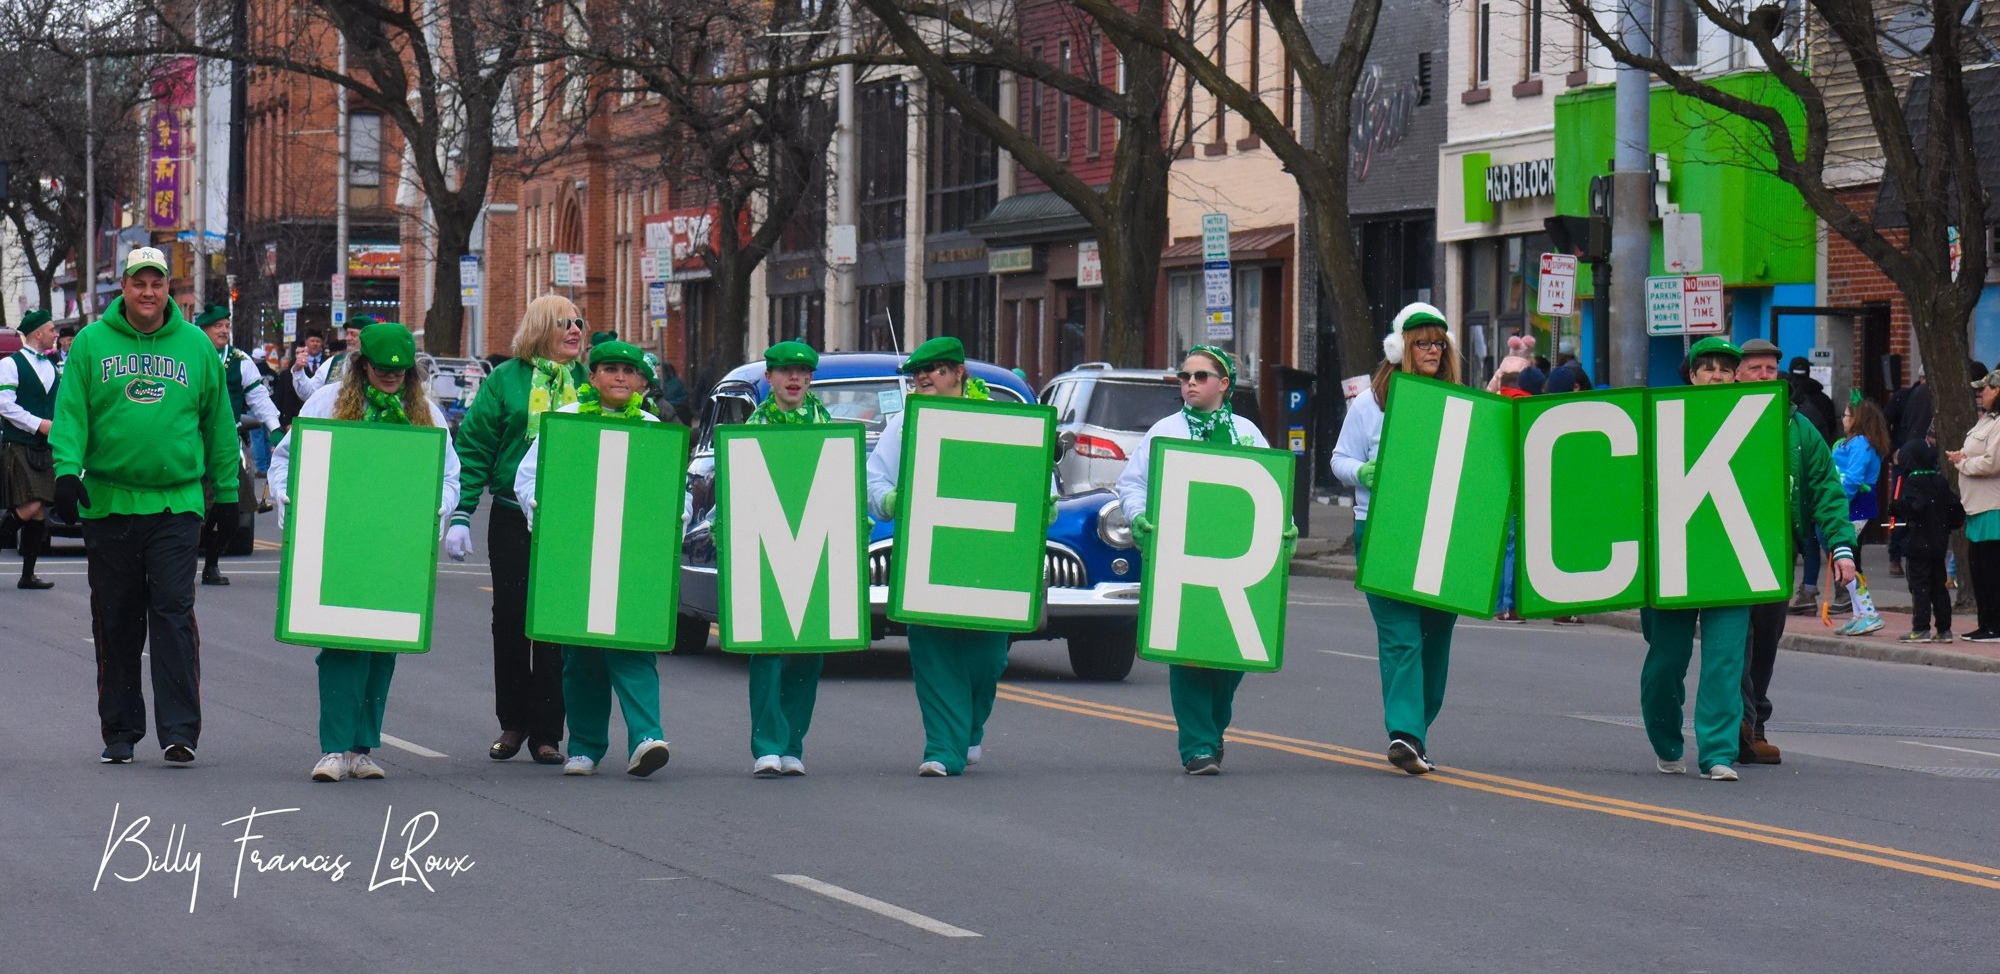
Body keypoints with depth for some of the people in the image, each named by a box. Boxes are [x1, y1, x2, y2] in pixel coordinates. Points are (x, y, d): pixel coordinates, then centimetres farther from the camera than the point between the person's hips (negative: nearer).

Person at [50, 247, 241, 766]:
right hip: (108, 503, 1)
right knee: (115, 621, 6)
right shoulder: (91, 343, 5)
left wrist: (226, 489, 13)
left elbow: (218, 424, 13)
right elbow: (71, 412, 1)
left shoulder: (196, 346, 7)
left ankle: (179, 729, -9)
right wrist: (67, 469, -14)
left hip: (176, 503, -1)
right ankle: (120, 729, 15)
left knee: (174, 613, -9)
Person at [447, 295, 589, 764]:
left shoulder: (587, 383, 8)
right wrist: (460, 515, -5)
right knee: (510, 619, 5)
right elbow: (473, 447, 2)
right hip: (513, 518, 0)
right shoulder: (506, 380, 3)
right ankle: (512, 723, 19)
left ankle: (546, 732, 5)